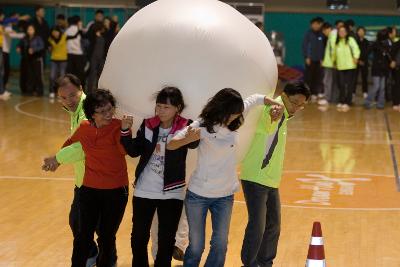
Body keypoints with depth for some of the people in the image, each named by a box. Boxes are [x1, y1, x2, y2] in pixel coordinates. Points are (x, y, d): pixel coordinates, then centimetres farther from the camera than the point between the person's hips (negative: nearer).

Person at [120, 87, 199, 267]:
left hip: (171, 193, -3)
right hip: (144, 191, 3)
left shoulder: (185, 128, -12)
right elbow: (134, 151, 0)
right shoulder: (148, 125, -2)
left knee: (166, 240, 9)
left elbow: (193, 144, -30)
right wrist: (125, 131, -15)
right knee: (138, 237, 11)